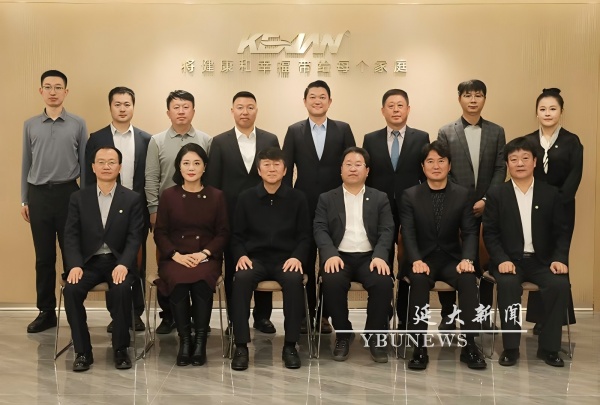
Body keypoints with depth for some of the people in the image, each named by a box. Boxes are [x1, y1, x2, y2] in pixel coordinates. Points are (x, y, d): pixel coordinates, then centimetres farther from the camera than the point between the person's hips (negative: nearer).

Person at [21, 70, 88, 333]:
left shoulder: (77, 125, 2)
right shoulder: (30, 125, 8)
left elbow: (85, 164, 3)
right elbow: (26, 164, 11)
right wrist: (24, 199, 9)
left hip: (67, 193, -2)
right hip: (39, 194, 2)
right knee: (44, 257, 8)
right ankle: (46, 312, 17)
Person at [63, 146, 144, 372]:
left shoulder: (132, 199, 4)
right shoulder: (78, 198, 9)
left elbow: (134, 237, -4)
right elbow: (71, 235, 1)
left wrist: (123, 264, -21)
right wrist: (75, 265, -16)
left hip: (118, 261, -2)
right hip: (89, 261, 2)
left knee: (121, 289, -32)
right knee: (71, 289, -27)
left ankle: (120, 349, -13)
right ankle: (82, 351, -12)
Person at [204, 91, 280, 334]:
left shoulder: (271, 140, 5)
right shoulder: (220, 142, 2)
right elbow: (212, 182, 0)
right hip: (231, 216, -1)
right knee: (233, 271, 7)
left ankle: (262, 316, 20)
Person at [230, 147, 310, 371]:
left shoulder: (297, 198, 5)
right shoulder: (246, 197, 6)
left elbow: (304, 235, 6)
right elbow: (237, 234, 9)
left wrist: (297, 257, -12)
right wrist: (241, 255, -9)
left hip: (285, 259, 0)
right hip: (255, 258, 1)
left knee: (294, 280, -34)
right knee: (241, 279, -33)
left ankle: (290, 345, -20)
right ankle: (241, 345, -24)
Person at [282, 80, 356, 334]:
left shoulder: (343, 130, 3)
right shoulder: (294, 131, 4)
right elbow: (286, 170, 4)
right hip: (304, 206, 0)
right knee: (305, 261, 7)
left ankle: (325, 313, 16)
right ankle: (306, 312, 18)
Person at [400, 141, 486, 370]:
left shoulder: (462, 195, 6)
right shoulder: (410, 196, 3)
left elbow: (470, 232, 0)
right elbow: (408, 233, -6)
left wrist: (467, 259, -19)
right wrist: (416, 260, -24)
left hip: (452, 258, 1)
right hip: (423, 259, -1)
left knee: (469, 280, -30)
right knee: (419, 281, -34)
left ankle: (469, 345, -19)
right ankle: (420, 347, -26)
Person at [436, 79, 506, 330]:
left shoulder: (497, 132, 9)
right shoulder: (446, 132, 5)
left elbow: (501, 169, 3)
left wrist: (486, 200, -9)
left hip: (486, 207, 1)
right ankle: (448, 315, 14)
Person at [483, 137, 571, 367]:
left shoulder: (551, 194, 7)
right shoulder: (496, 194, 4)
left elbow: (561, 232, 6)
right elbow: (490, 233, -1)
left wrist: (559, 259, -11)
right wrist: (502, 260, -16)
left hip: (541, 260, 2)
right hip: (509, 260, -1)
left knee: (560, 284, -27)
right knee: (508, 284, -33)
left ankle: (548, 347, -11)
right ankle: (510, 347, -18)